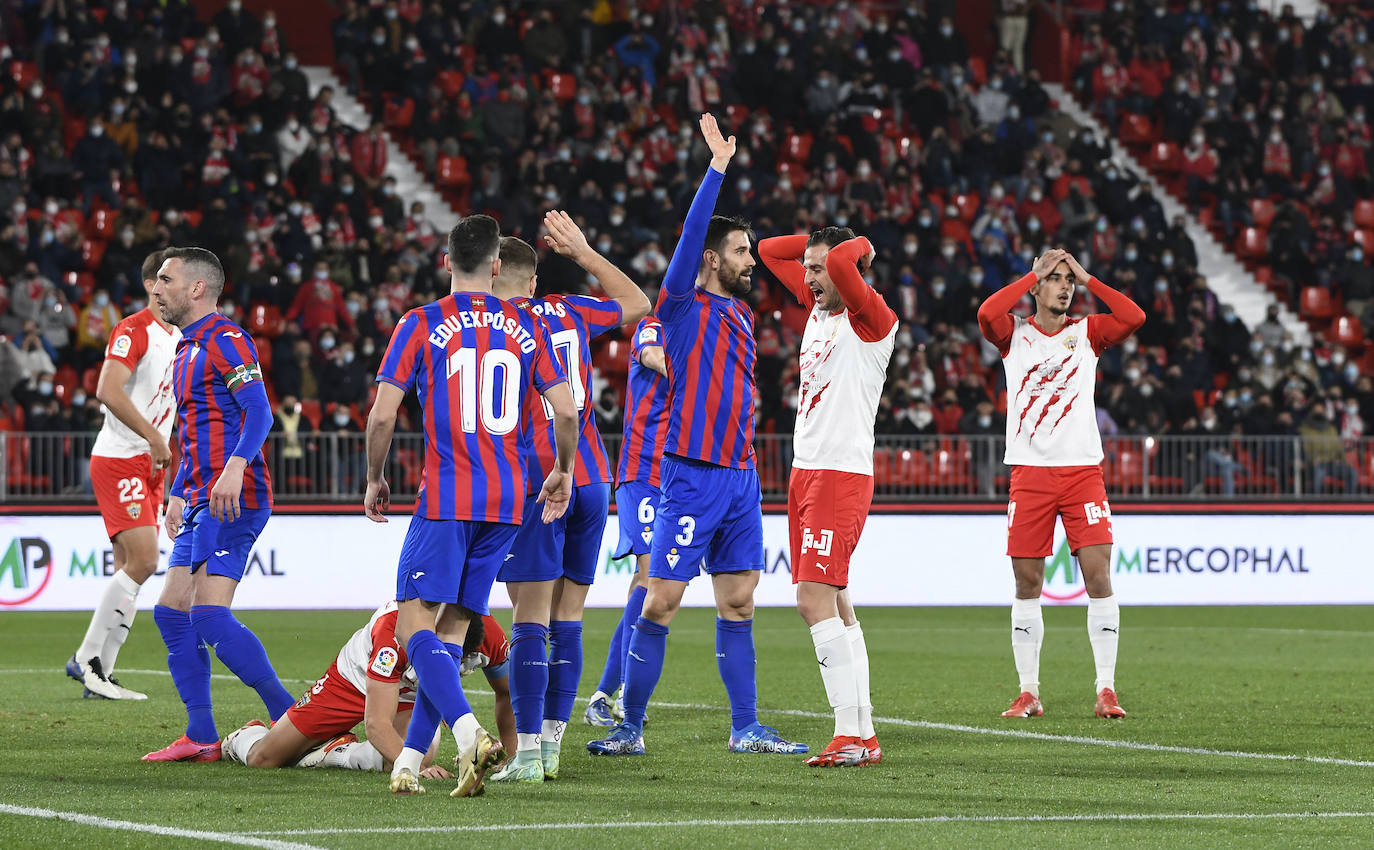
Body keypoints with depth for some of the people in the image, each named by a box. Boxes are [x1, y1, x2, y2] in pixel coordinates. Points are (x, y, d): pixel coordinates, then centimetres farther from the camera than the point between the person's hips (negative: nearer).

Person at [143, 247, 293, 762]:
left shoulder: (225, 340, -10)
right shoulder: (187, 350, 22)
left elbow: (259, 412, -22)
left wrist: (235, 467, -36)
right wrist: (178, 494, 28)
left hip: (232, 499, -11)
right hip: (202, 501, 11)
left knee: (209, 615, -18)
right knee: (171, 612, 8)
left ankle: (288, 717, -14)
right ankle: (200, 738, 9)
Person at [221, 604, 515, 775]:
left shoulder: (487, 632, -30)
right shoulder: (393, 628, -43)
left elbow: (506, 694, -7)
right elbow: (377, 723, -42)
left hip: (413, 696, 3)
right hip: (353, 680, -3)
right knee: (262, 759, -2)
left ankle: (338, 750, -1)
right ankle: (248, 735, 38)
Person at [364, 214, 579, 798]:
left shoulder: (420, 326, -1)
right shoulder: (527, 328, 8)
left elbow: (382, 415, -5)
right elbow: (565, 410, 4)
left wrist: (375, 480, 10)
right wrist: (562, 472, 21)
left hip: (445, 497, -4)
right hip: (507, 501, 4)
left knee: (414, 624, -7)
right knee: (453, 628, 10)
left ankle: (469, 732, -30)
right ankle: (409, 761, 8)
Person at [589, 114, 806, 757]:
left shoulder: (740, 311, 15)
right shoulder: (683, 306, -6)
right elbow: (691, 236, -20)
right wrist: (716, 169, -24)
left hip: (741, 475, 7)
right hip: (692, 477, -7)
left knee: (738, 602, 8)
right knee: (660, 603, -5)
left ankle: (746, 729, 11)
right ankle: (630, 728, 2)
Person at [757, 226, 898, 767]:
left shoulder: (873, 321, -11)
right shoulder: (817, 308, 14)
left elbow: (842, 263, -29)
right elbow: (770, 251, 23)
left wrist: (859, 247, -9)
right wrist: (819, 241, 12)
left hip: (842, 474, -9)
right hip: (805, 472, 9)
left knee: (814, 600, -16)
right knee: (835, 604, 8)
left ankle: (851, 736, -18)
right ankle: (863, 735, 10)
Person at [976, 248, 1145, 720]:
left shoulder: (1087, 332, 10)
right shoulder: (1013, 333, 7)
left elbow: (1134, 318, -8)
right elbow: (987, 314, -15)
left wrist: (1086, 278, -3)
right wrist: (1037, 274, -6)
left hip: (1083, 469, 0)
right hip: (1029, 472, 0)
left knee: (1098, 574, -8)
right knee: (1027, 581, 2)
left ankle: (1106, 690, -5)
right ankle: (1028, 691, 9)